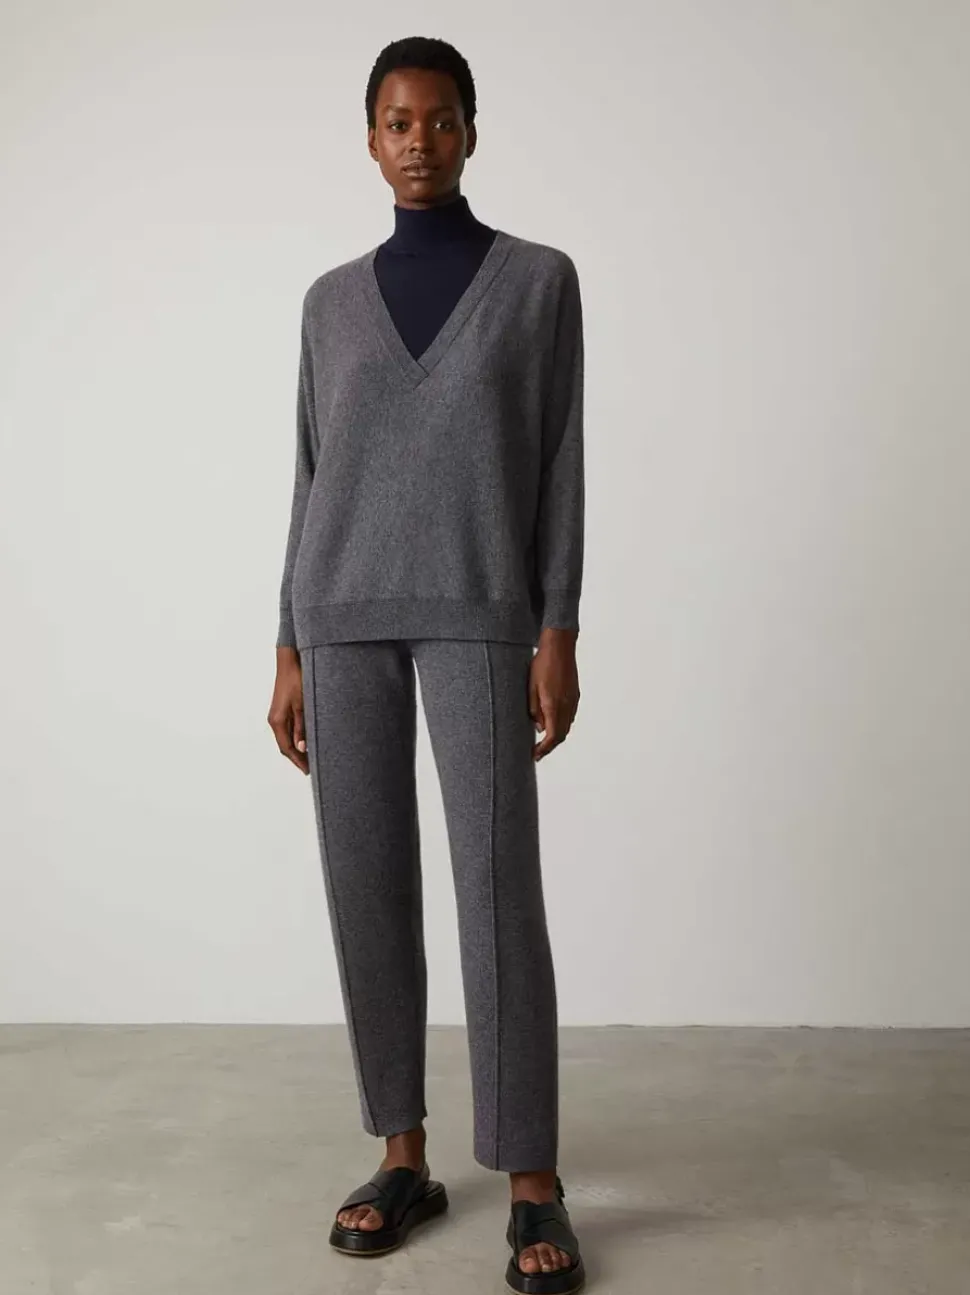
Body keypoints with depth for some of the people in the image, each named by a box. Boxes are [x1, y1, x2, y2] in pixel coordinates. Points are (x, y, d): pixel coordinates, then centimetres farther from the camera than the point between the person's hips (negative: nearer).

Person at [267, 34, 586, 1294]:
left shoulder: (540, 280, 6)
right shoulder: (333, 300, 14)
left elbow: (559, 465, 2)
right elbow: (314, 480, 12)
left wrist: (559, 635, -7)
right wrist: (290, 651, 7)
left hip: (477, 611, -3)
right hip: (345, 615, 3)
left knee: (499, 886, -9)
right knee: (367, 883, 2)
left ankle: (533, 1180, 0)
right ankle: (403, 1153, 15)